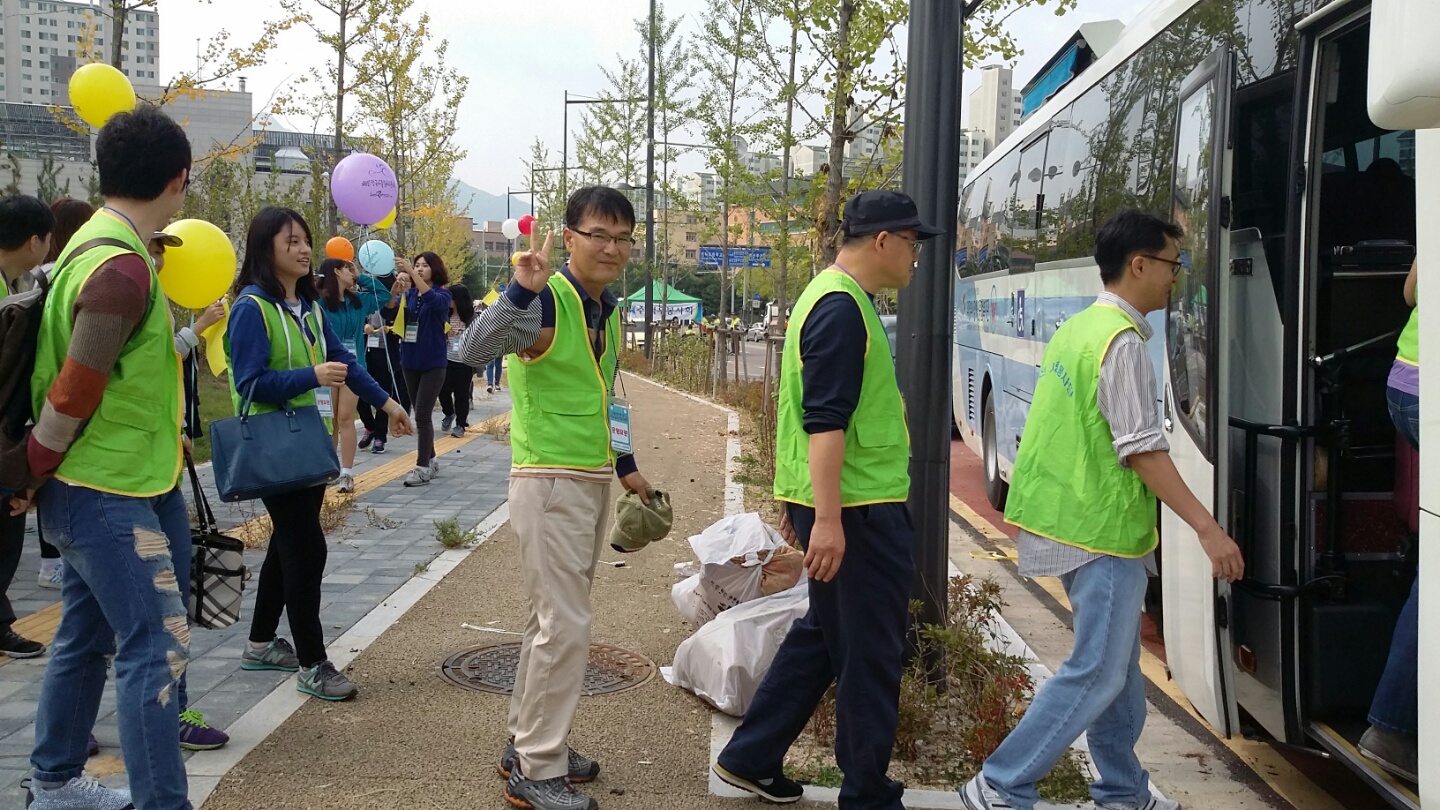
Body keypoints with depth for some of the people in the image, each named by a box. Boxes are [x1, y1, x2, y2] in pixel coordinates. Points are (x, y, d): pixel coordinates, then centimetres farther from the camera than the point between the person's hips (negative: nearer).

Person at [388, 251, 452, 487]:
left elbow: (433, 301, -29)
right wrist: (396, 290, -24)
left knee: (422, 415, -9)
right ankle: (430, 460, 24)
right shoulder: (409, 294, 7)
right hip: (410, 361, 5)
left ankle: (423, 467, -7)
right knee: (420, 414, 12)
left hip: (432, 363, -5)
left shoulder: (442, 294, -5)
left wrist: (411, 272, -37)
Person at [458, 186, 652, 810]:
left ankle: (527, 744, 30)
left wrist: (625, 466, 25)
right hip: (550, 482, -9)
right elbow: (474, 350, -33)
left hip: (593, 482, 9)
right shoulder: (545, 301, -16)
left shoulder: (607, 310, 11)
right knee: (565, 627, -7)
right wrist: (522, 289, -44)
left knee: (553, 620, 17)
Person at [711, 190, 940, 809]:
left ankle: (750, 758, 26)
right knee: (871, 654, 2)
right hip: (857, 509, -10)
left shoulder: (829, 296, 16)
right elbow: (825, 422, -24)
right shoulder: (844, 309, -17)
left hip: (834, 502, 10)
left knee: (823, 634, 18)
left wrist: (800, 501, 28)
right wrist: (827, 519, -27)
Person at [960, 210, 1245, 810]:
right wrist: (1207, 527, -20)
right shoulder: (1123, 341, -16)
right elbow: (1142, 449, -21)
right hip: (1102, 531, -10)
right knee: (1097, 673, -3)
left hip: (1069, 518, 10)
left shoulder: (1078, 328, 12)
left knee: (1117, 664, 18)